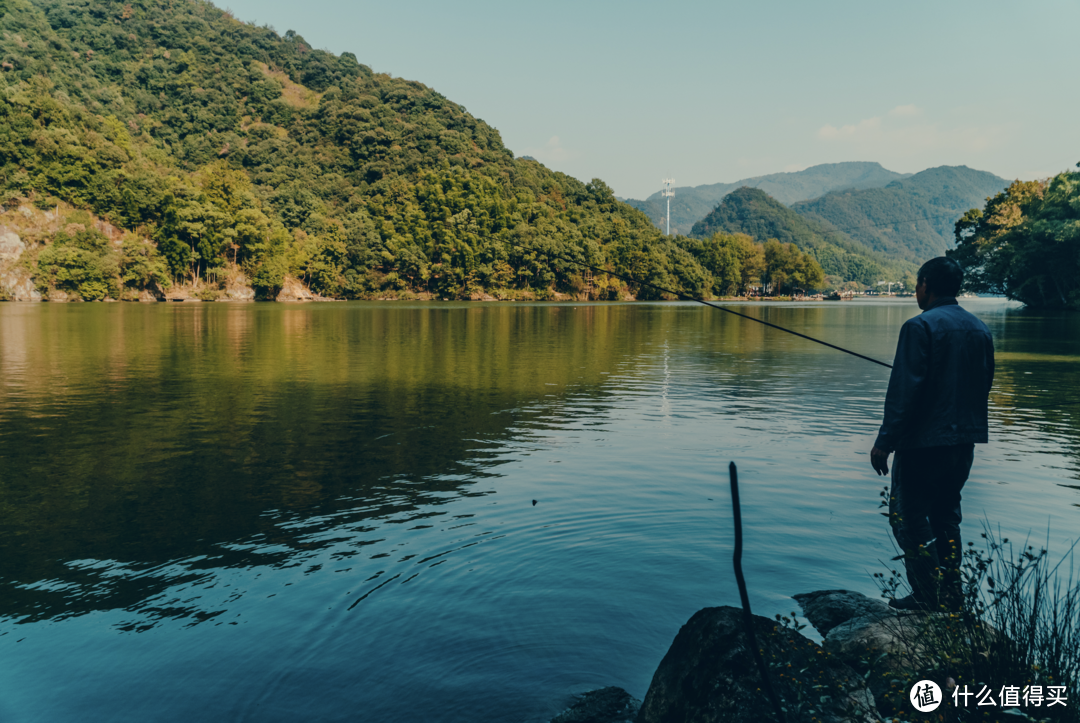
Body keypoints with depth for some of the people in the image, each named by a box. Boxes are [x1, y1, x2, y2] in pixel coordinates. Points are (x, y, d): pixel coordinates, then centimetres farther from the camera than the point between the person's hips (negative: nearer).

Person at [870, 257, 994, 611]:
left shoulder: (921, 326, -14)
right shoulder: (980, 329, 10)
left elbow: (904, 390, -18)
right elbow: (984, 385, 16)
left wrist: (885, 441, -15)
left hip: (924, 440, -8)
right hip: (965, 441, 8)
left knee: (909, 517, 1)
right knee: (946, 517, 16)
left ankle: (931, 598, 1)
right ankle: (951, 598, 21)